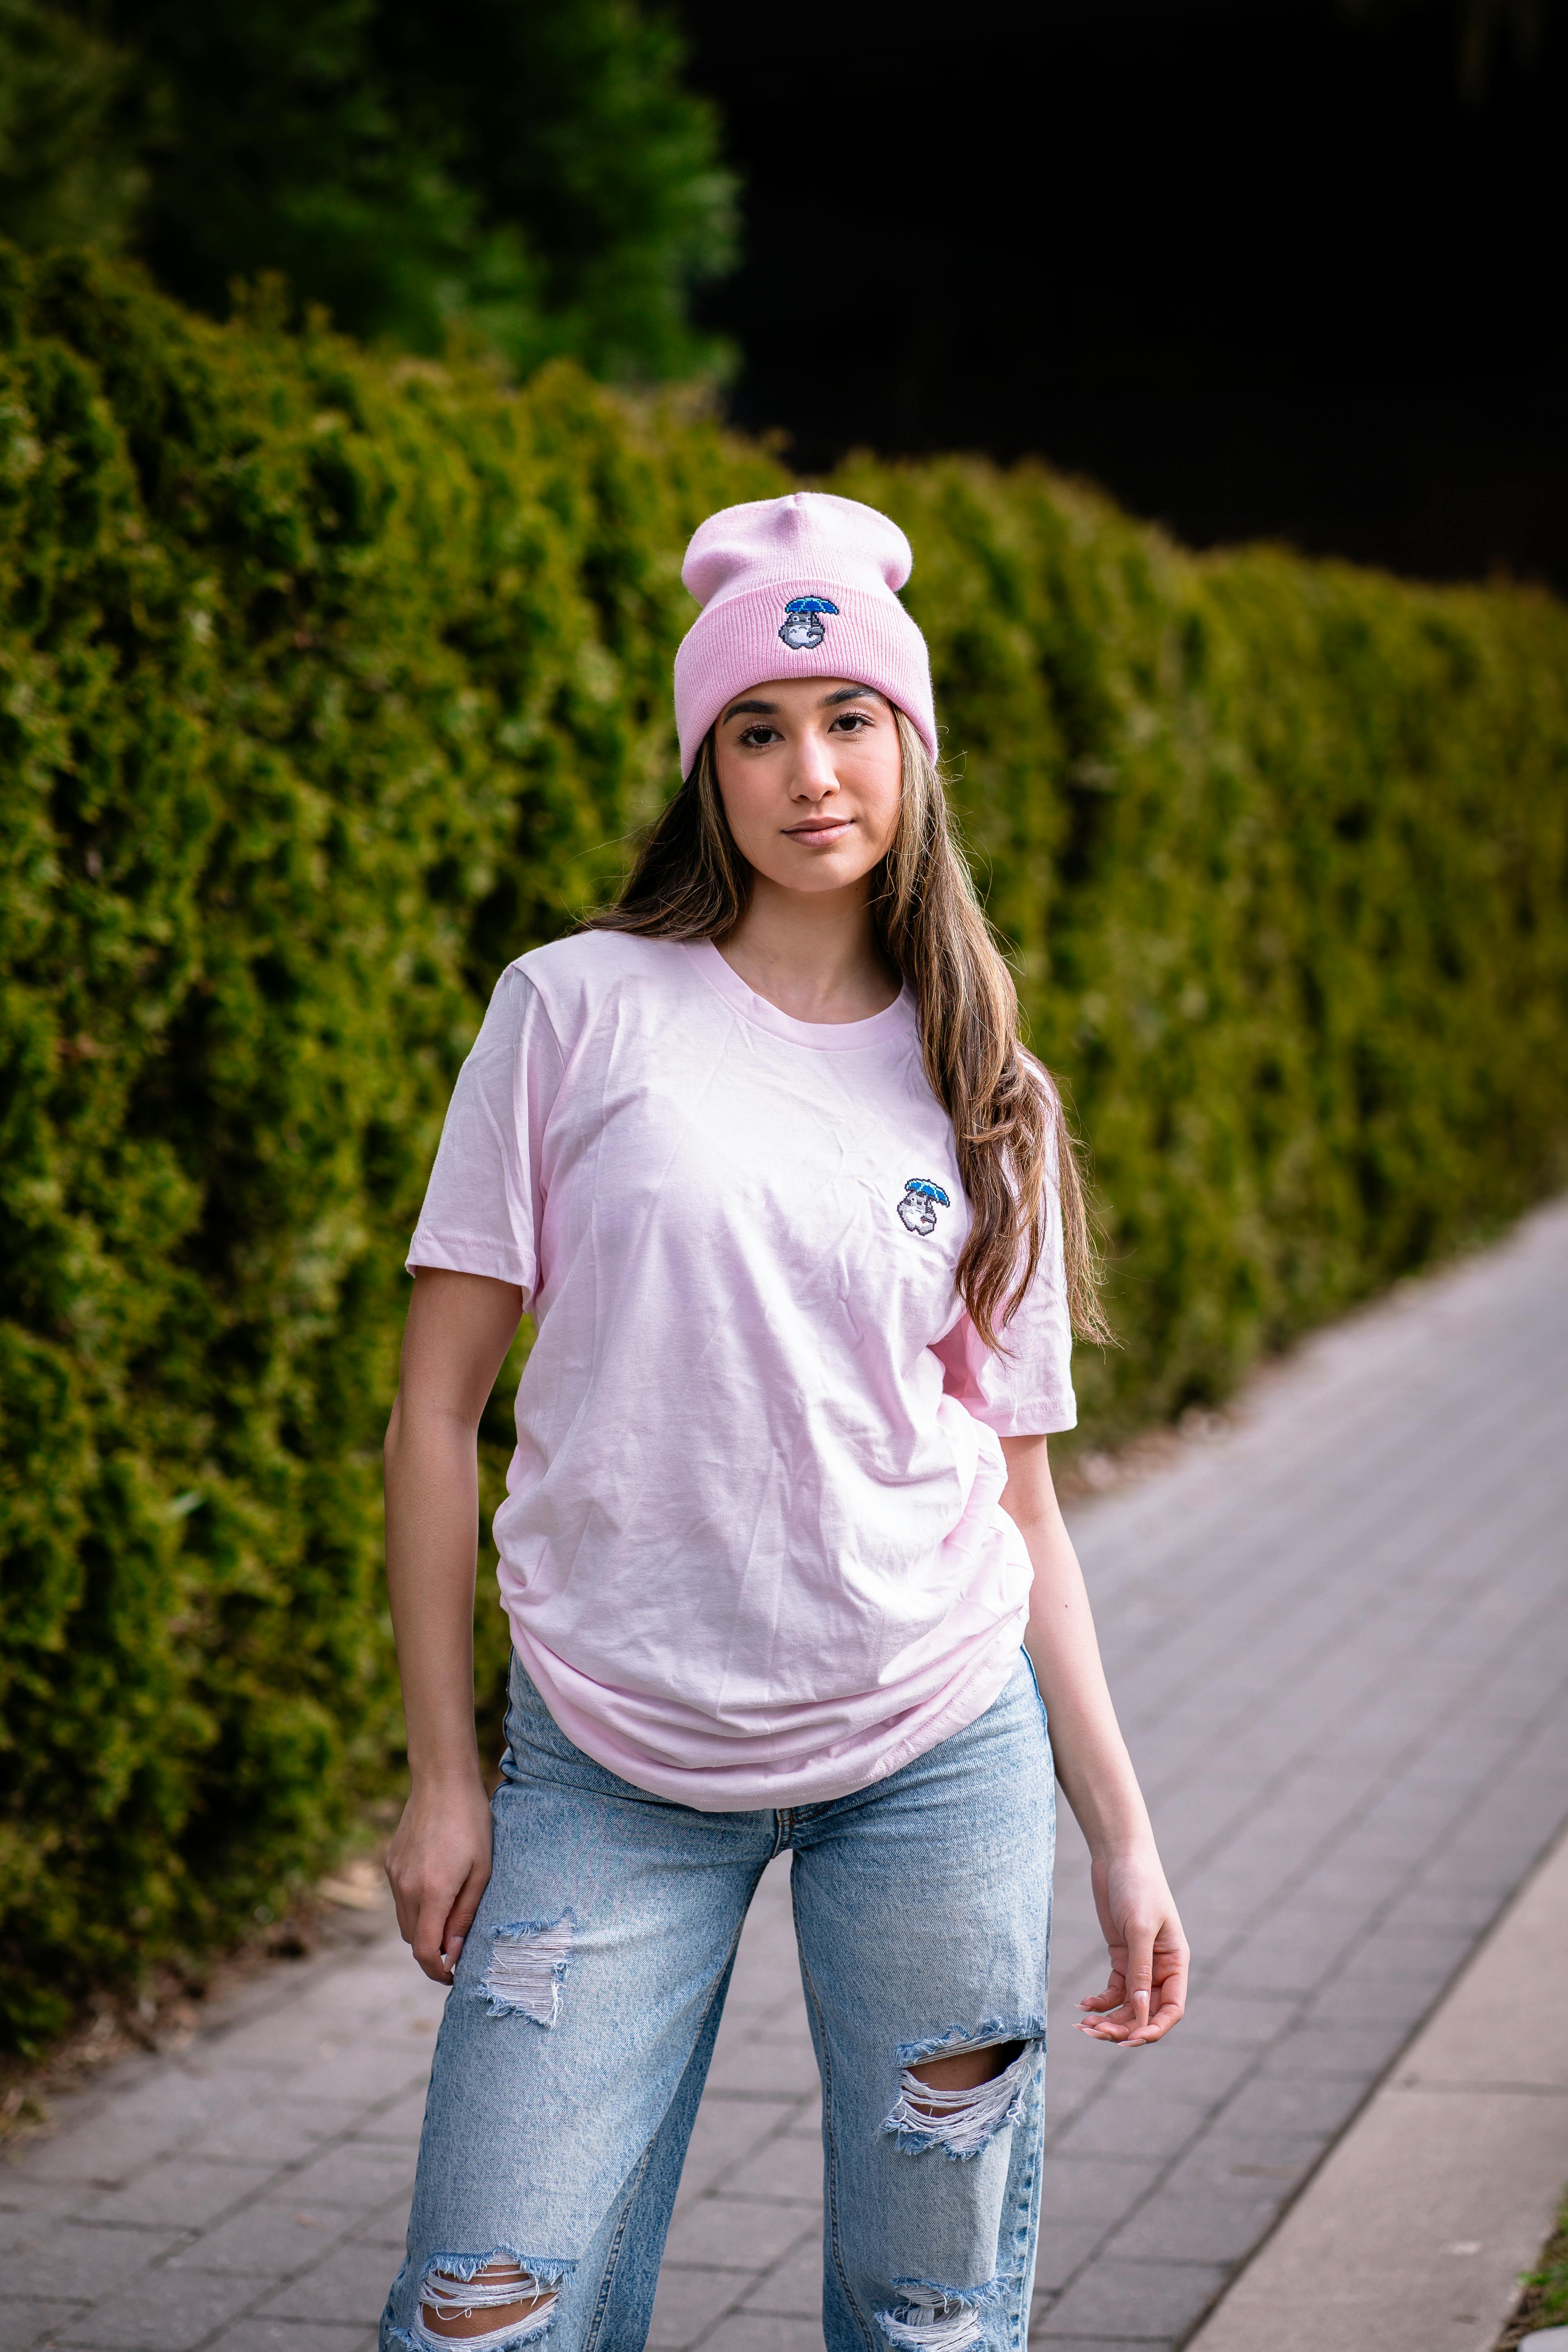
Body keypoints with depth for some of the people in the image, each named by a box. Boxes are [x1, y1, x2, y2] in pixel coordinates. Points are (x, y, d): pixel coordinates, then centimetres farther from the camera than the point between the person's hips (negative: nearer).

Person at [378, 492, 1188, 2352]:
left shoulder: (983, 1096, 6)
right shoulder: (579, 1010, -1)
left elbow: (1019, 1498, 9)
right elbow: (438, 1402, 0)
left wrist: (1121, 1835, 5)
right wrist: (441, 1773, -3)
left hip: (939, 1755, 2)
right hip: (608, 1773, -2)